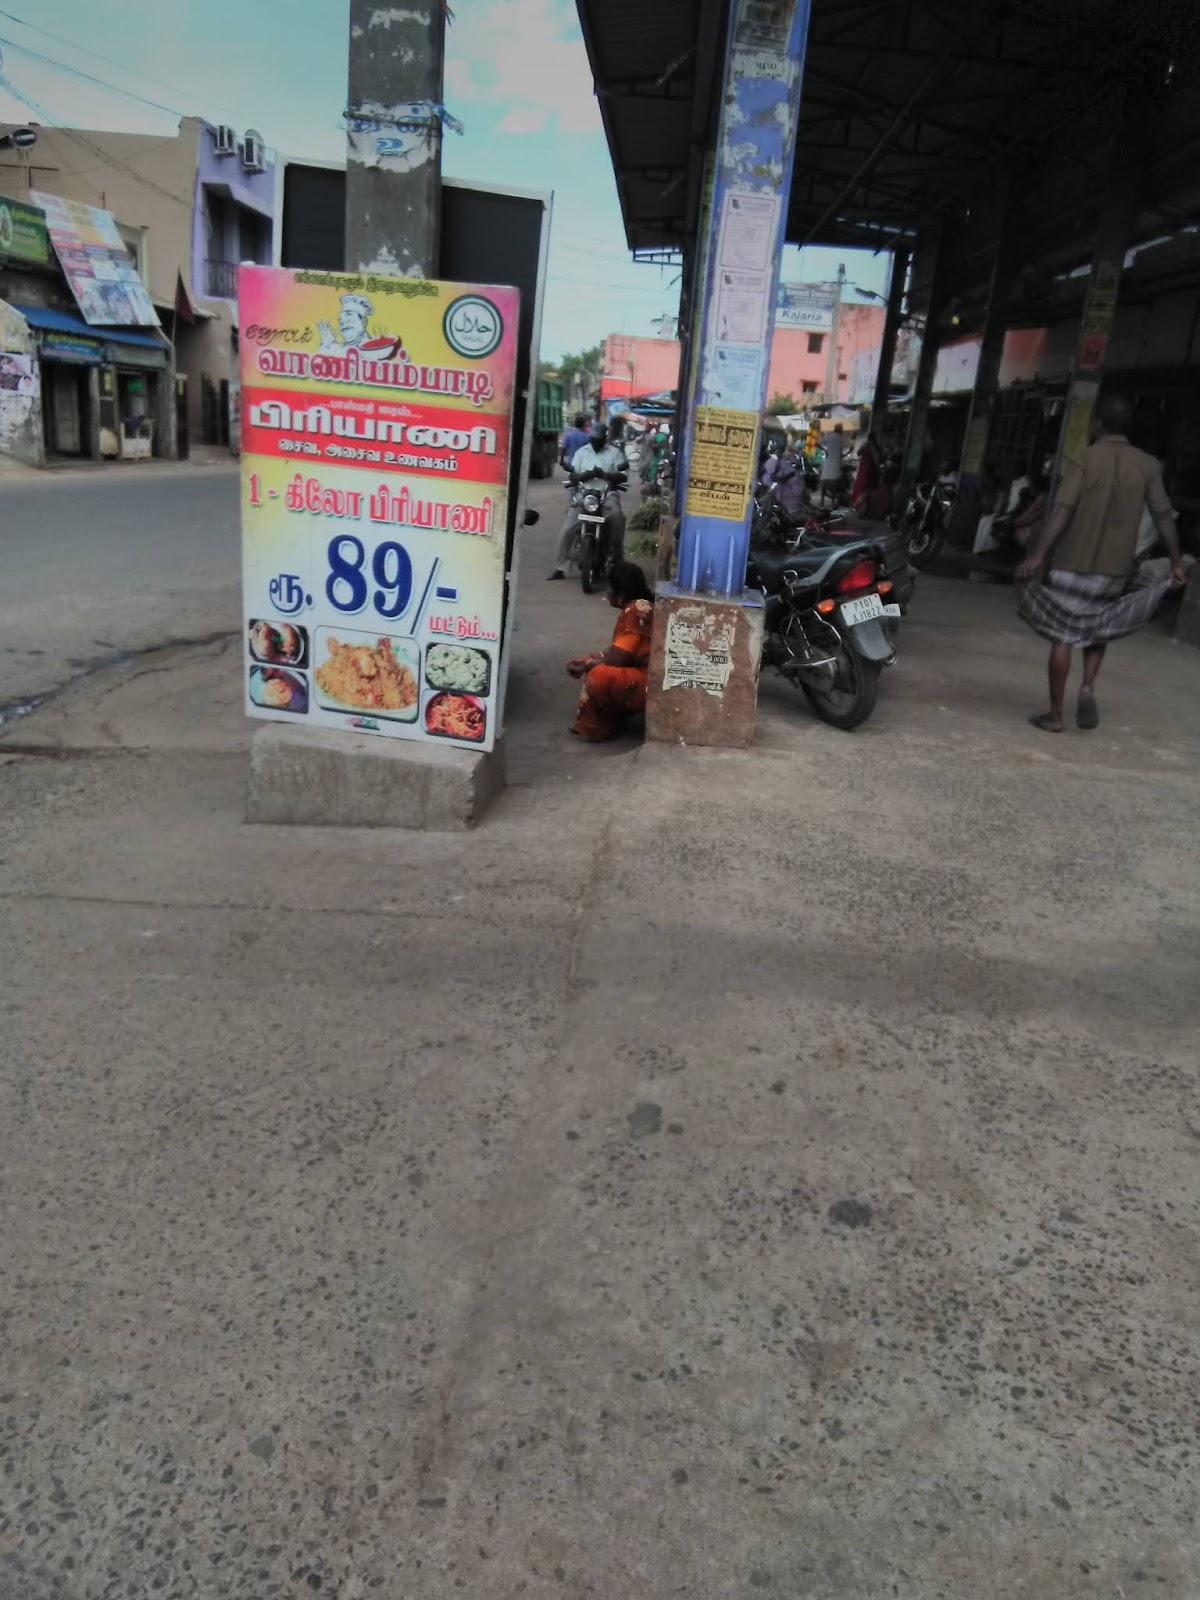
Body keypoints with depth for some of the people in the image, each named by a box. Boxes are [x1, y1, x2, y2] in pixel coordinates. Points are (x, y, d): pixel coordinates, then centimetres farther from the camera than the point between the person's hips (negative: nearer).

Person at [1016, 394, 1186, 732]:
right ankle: (1088, 687, 3)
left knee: (1062, 637, 4)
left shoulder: (1085, 460, -7)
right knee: (1100, 630, 24)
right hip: (1116, 568, 3)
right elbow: (1164, 516, 2)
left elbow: (1061, 511, -18)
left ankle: (1055, 714, 6)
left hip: (1073, 565, -3)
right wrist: (1176, 563, 8)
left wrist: (1037, 555, -22)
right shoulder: (1147, 466, 3)